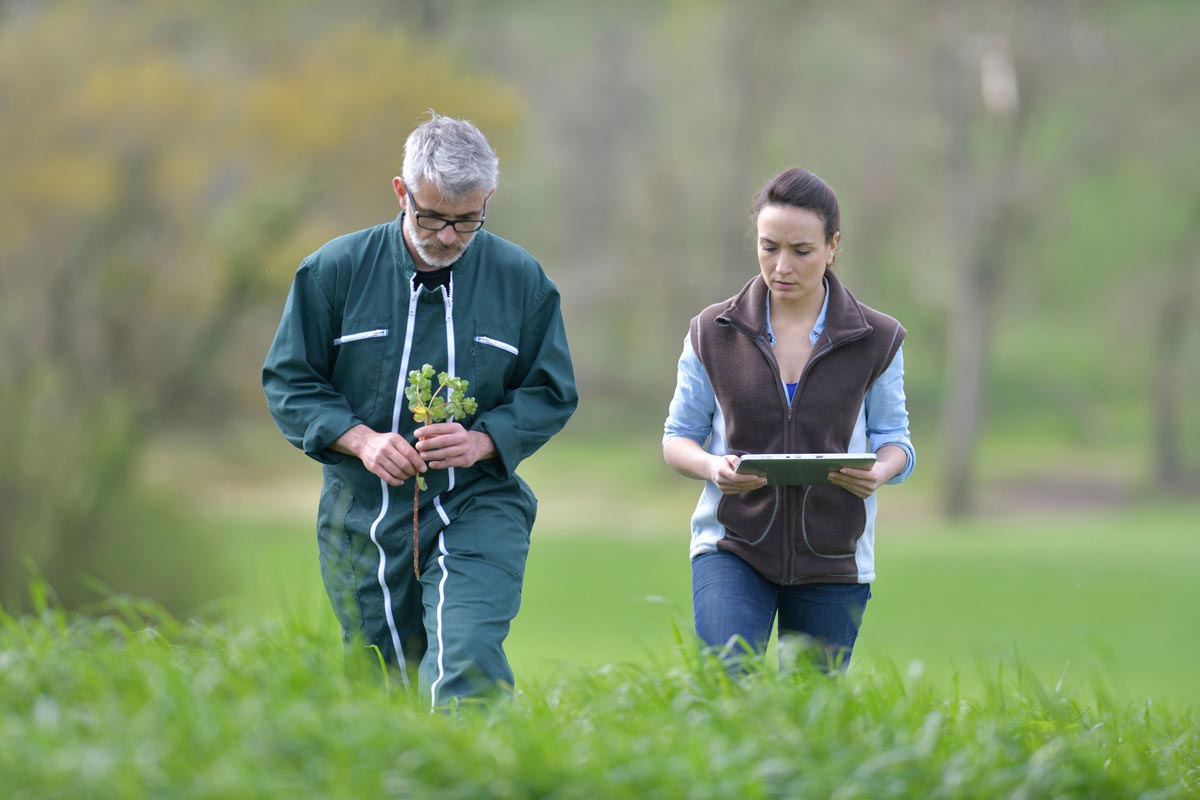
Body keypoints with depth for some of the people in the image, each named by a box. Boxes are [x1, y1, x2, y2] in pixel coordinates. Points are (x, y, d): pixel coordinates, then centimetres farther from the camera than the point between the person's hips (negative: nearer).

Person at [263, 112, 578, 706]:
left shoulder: (522, 280, 0)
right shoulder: (335, 269, -2)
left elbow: (551, 392, 6)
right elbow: (288, 380, 3)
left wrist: (482, 441, -14)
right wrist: (360, 439, -14)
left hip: (478, 508, -1)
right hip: (363, 517, 2)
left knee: (467, 660, -23)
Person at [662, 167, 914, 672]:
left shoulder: (875, 340, 2)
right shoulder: (714, 333, 2)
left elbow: (894, 438, 7)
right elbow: (678, 436, 7)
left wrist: (880, 471, -17)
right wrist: (712, 467, -17)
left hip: (832, 562, 1)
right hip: (733, 548, -1)